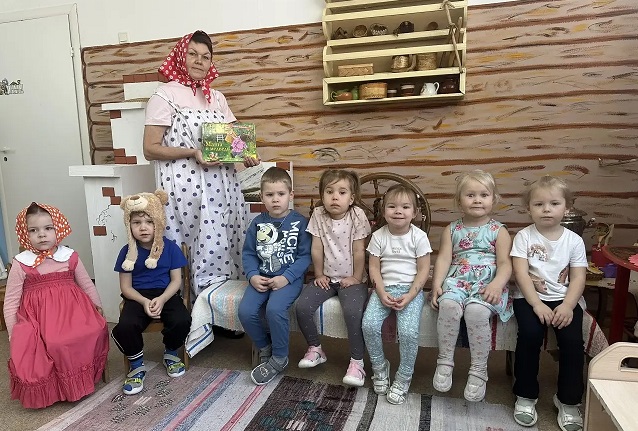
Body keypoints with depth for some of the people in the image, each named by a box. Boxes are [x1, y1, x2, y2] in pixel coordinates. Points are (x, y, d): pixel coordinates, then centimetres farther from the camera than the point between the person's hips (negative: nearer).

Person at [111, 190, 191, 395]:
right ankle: (136, 364, 2)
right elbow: (125, 286, 2)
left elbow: (176, 280, -1)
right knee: (125, 326, -30)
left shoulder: (170, 248, -2)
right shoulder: (127, 252, 0)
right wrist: (144, 301, -16)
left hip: (166, 294, 0)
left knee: (182, 320, -28)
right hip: (138, 297, 1)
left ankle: (171, 353, 8)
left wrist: (161, 300, -19)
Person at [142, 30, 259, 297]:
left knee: (224, 248, 7)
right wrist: (192, 153, -18)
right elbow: (150, 149, -5)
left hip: (221, 186, 5)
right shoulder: (165, 95, -1)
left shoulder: (217, 97, 16)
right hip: (186, 187, -5)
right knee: (209, 252, -6)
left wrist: (246, 155, -4)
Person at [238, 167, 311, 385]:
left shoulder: (299, 222, -4)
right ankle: (265, 346, 13)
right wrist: (252, 276, -8)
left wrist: (286, 278, -16)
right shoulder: (258, 222, 6)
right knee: (245, 311, -17)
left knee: (275, 309, -29)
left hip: (289, 278, -4)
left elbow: (305, 255, -7)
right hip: (262, 277, 4)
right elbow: (248, 253, 9)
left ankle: (279, 357, -2)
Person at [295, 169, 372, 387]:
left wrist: (356, 278, -8)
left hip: (351, 278, -3)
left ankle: (357, 361, -8)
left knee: (353, 311, -29)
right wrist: (319, 275, 0)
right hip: (326, 277, 3)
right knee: (302, 306, -16)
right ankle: (315, 349, 9)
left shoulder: (357, 215, -12)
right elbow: (317, 249, -1)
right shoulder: (318, 215, -5)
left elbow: (359, 251, -9)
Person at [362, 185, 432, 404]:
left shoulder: (419, 237, -4)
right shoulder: (379, 236, 1)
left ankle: (403, 378, 2)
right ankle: (379, 367, 8)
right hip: (384, 288, 2)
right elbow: (374, 267, 1)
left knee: (408, 332, -23)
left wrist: (409, 297, -14)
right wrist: (382, 294, -12)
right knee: (369, 325, -20)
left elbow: (423, 270, -4)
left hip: (411, 289, -2)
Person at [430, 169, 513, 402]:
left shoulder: (498, 231, 9)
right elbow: (443, 259, 6)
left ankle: (478, 370, -14)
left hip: (486, 284, -1)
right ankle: (445, 360, -12)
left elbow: (505, 263, 1)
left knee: (476, 310, -34)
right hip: (456, 282, 2)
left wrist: (496, 285, -19)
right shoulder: (452, 229, 15)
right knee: (448, 304, -32)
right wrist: (437, 284, -10)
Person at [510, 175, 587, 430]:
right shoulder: (524, 237, -1)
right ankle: (525, 396, -4)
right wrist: (537, 304, -19)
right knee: (530, 334, -26)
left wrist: (567, 306, -17)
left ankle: (568, 400, 2)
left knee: (572, 340, -21)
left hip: (565, 299, 2)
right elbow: (521, 274, -8)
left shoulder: (574, 240, 4)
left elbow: (578, 278, -1)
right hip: (531, 298, -2)